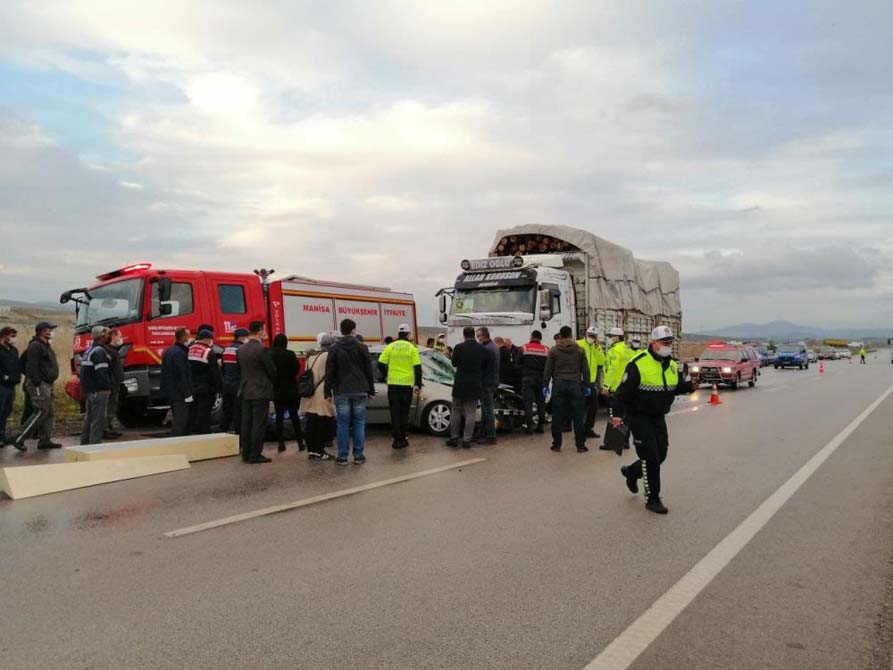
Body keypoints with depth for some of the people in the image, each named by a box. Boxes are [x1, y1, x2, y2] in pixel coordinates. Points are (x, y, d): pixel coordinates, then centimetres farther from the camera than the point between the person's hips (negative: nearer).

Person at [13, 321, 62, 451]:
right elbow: (31, 366, -20)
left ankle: (44, 440, 15)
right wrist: (37, 383, -23)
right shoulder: (35, 346, -13)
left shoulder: (45, 346, 19)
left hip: (46, 384, 10)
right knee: (40, 413, -13)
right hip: (39, 385, -10)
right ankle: (19, 440, -9)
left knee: (48, 413, 10)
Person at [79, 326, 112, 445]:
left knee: (89, 418, 17)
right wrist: (108, 387, -15)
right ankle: (95, 444, -7)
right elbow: (101, 373, -23)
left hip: (89, 390, 10)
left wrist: (86, 387, 22)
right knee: (99, 419, -7)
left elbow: (85, 371, 21)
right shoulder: (99, 352, -16)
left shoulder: (88, 350, 17)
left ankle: (85, 442, 24)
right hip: (99, 391, -10)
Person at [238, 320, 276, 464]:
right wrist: (270, 380, 10)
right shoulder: (261, 350, -16)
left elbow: (239, 370, 12)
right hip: (260, 392, -7)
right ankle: (255, 455, 0)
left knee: (246, 423, 11)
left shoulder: (241, 350, 5)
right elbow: (272, 371, -11)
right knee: (259, 424, -2)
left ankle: (246, 453, 17)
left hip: (245, 392, 7)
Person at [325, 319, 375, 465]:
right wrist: (371, 390, 9)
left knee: (343, 424, 3)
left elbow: (329, 372, 1)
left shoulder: (334, 349, 2)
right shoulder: (362, 347, 2)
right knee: (359, 423, 6)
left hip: (341, 392, 0)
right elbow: (369, 371, 3)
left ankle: (342, 457, 3)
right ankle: (358, 456, 6)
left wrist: (328, 392, 4)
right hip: (360, 391, 0)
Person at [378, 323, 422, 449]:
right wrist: (418, 384, 1)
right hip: (407, 384, 0)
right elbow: (417, 367, -4)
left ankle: (397, 439, 3)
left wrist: (386, 376, 15)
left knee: (395, 412, 6)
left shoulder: (390, 347, 2)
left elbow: (381, 363, -1)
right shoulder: (412, 348, -1)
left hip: (393, 384, 1)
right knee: (404, 412, 10)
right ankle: (403, 439, 13)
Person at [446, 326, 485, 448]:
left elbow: (454, 363, 2)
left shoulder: (459, 347, -11)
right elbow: (484, 366, 5)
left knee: (456, 411, 12)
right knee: (470, 413, 5)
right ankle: (467, 440, 5)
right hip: (475, 386, 1)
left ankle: (454, 438, 14)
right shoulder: (482, 349, -5)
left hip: (460, 385, -1)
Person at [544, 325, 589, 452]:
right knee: (578, 416, 4)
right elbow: (585, 370, 7)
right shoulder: (579, 350, 4)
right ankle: (580, 445, 6)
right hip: (575, 385, 0)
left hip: (558, 385, 0)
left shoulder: (553, 350, 2)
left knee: (557, 416, 5)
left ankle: (557, 444, 7)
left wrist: (545, 385, 9)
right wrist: (586, 386, 14)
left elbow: (548, 369, 2)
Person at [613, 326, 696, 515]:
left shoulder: (671, 364, 5)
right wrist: (617, 414, -24)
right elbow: (623, 391, -18)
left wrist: (690, 386, -3)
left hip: (658, 417, 8)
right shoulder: (639, 364, -19)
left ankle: (631, 472, 40)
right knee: (651, 458, -6)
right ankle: (652, 499, 8)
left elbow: (676, 387, 17)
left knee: (660, 455, 13)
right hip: (639, 416, -8)